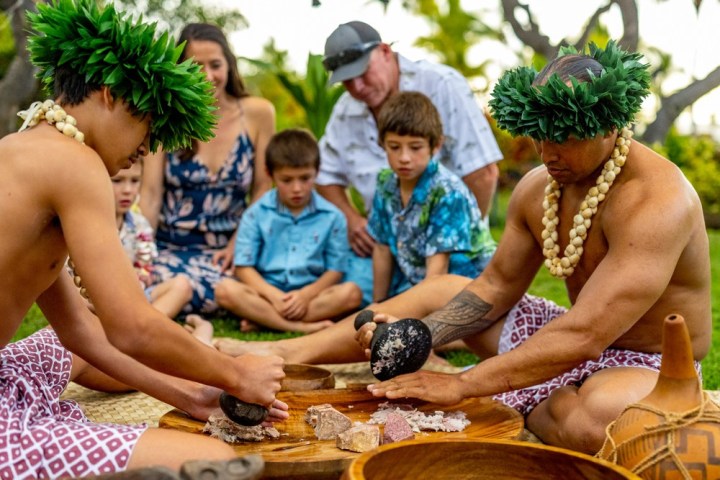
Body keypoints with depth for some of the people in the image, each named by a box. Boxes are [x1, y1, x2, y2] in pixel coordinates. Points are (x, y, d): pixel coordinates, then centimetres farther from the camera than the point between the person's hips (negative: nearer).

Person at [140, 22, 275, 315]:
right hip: (168, 245, 0)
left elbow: (262, 190, 3)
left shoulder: (257, 113, 0)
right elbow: (151, 193, -4)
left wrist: (240, 243, -7)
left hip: (225, 249, 0)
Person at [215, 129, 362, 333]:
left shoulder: (332, 216, 2)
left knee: (351, 293, -27)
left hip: (311, 295, 1)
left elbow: (335, 270, 1)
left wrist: (306, 294, -17)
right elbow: (244, 267, -2)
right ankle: (302, 327, -31)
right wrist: (274, 296, -17)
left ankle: (262, 318, -26)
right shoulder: (257, 214, 2)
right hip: (267, 294, 0)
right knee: (225, 289, -27)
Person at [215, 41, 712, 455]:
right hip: (583, 342, 7)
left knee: (599, 415, -42)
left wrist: (461, 386, -34)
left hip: (649, 365, -7)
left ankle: (522, 406, -6)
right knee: (443, 290, 8)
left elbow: (583, 336, -36)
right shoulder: (539, 186, -4)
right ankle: (292, 352, 6)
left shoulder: (655, 201, -29)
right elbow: (496, 287, 3)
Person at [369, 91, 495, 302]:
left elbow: (438, 266, -21)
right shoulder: (386, 183, -1)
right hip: (414, 284, 6)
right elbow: (383, 250, 6)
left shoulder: (448, 192, -19)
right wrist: (378, 306, 9)